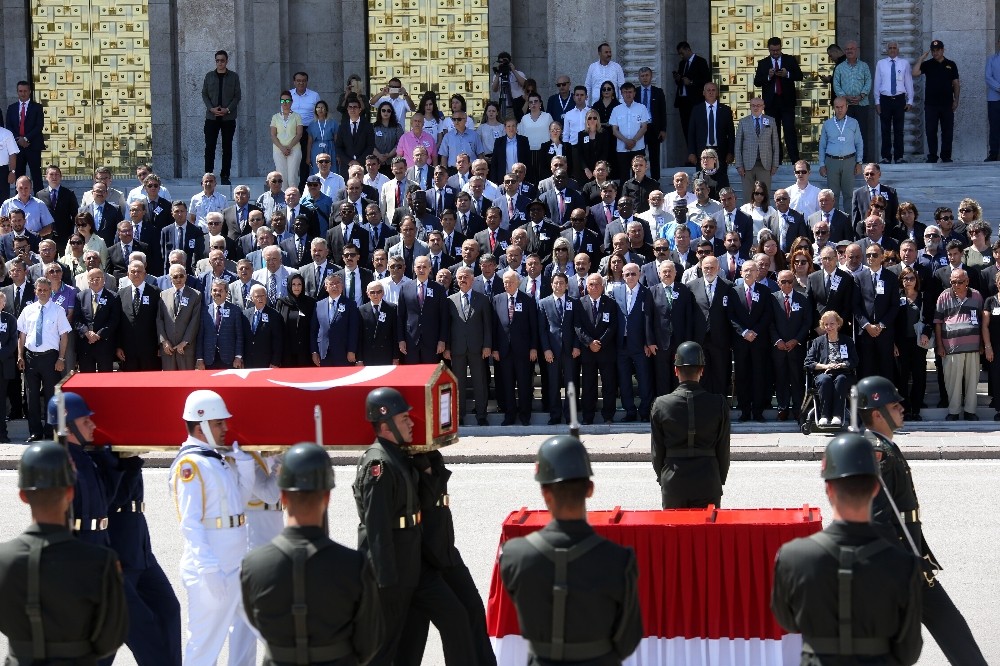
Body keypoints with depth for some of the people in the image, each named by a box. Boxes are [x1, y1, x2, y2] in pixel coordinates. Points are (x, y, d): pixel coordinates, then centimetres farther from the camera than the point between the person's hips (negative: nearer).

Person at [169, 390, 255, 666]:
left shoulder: (219, 458, 13)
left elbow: (240, 500, 14)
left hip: (235, 567, 9)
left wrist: (245, 464, 2)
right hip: (210, 570, -9)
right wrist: (209, 569, -24)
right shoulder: (190, 463, -13)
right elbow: (190, 523, -19)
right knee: (206, 642, -3)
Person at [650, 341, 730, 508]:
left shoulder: (661, 405, -7)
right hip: (708, 486, 0)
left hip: (673, 486, 0)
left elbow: (657, 451, 1)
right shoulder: (718, 404, -7)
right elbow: (723, 449, 0)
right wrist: (720, 480, 12)